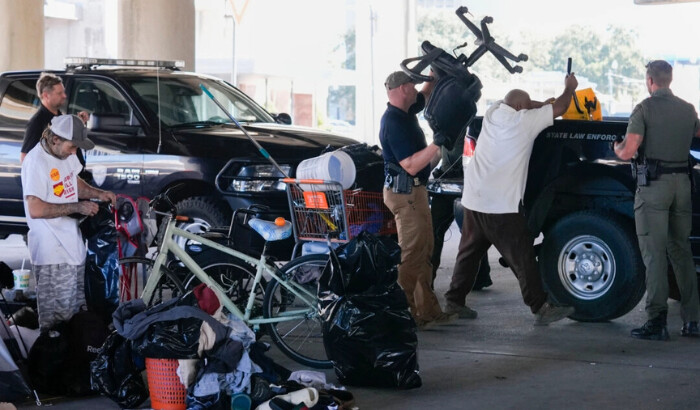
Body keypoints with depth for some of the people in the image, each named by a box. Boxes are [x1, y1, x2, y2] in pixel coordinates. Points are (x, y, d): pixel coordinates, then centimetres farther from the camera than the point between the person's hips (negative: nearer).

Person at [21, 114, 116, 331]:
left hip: (71, 242, 9)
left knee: (75, 307, 21)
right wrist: (78, 207, -22)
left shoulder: (65, 153, 4)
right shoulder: (36, 162, -22)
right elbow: (35, 209, -26)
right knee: (56, 314, -5)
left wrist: (98, 193, 4)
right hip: (52, 252, -9)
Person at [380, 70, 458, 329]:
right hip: (406, 193, -11)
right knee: (411, 255, -10)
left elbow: (426, 95, 30)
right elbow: (411, 165, -25)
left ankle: (428, 311, 18)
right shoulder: (394, 123, -20)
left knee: (423, 252, 13)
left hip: (414, 191, 11)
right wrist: (437, 143, -30)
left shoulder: (405, 113, 10)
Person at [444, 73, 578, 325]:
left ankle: (454, 303, 21)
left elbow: (515, 104, 31)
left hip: (473, 200, 7)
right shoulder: (524, 120, -8)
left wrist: (541, 104, 24)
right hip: (502, 207, -7)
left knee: (468, 254, 16)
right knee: (522, 258, -3)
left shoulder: (493, 113, 9)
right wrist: (570, 88, 20)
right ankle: (541, 309, -1)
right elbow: (559, 109, 3)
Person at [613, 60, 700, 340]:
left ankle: (656, 322, -8)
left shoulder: (645, 109, -8)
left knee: (654, 254, -5)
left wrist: (617, 148, 8)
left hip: (653, 186, -5)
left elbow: (628, 152, -14)